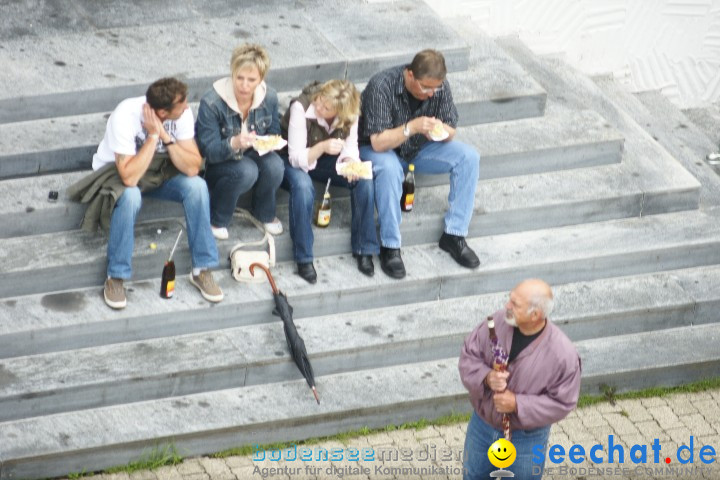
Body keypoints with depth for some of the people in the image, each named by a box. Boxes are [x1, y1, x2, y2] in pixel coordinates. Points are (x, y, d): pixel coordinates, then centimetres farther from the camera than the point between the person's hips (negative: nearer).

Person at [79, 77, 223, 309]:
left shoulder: (182, 113, -21)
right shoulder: (125, 116, -34)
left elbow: (193, 168, -23)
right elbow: (129, 177, -38)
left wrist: (166, 136, -34)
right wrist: (153, 135, -37)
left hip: (159, 169, 4)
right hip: (117, 171, -4)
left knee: (196, 186, -24)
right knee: (130, 196, -37)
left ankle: (202, 269, -11)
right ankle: (116, 277, -21)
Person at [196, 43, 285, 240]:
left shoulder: (269, 97, -12)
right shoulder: (211, 103, -25)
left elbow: (274, 133, 3)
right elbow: (209, 150, -24)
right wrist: (234, 143, -46)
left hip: (253, 156, 4)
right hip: (218, 164, -4)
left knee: (275, 166, -29)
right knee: (246, 171, -35)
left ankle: (264, 212, 3)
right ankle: (217, 219, -9)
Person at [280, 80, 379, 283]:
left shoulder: (349, 114, -15)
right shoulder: (301, 108, -28)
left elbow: (350, 147, -5)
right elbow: (297, 158, -26)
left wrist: (350, 162, -29)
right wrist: (322, 147, -45)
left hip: (328, 159, 4)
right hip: (295, 161, -4)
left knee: (364, 181, -22)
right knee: (303, 187, -38)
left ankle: (363, 250, -11)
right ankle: (303, 259, -28)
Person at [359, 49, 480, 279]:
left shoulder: (440, 86, -15)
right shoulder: (381, 86, -30)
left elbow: (450, 131, -5)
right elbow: (377, 142, -31)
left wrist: (441, 131, -30)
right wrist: (411, 127, -43)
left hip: (419, 148, 5)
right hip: (379, 148, -5)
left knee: (469, 157, -16)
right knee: (389, 169, -40)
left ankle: (453, 235, -10)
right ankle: (389, 247, -27)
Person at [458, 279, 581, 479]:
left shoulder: (563, 354, -28)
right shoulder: (497, 322, -17)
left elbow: (562, 403, -19)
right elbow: (468, 357, -6)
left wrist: (517, 404, -28)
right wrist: (486, 378, -28)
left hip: (526, 439, -4)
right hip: (481, 425, 4)